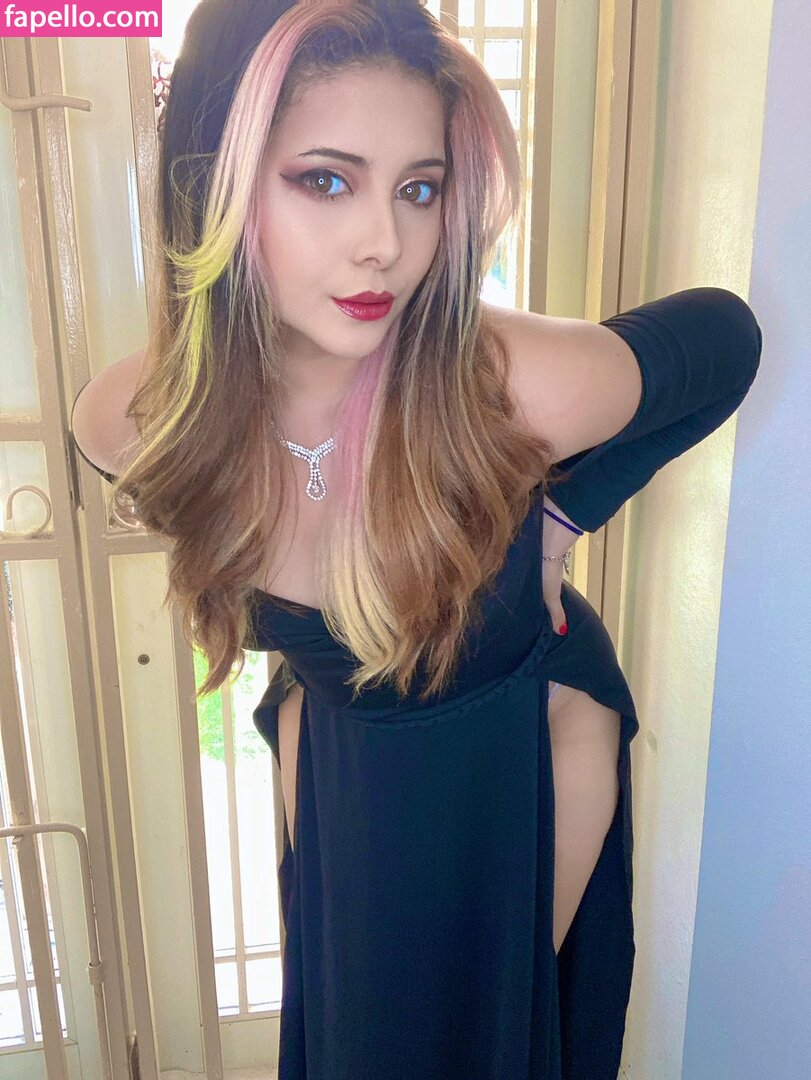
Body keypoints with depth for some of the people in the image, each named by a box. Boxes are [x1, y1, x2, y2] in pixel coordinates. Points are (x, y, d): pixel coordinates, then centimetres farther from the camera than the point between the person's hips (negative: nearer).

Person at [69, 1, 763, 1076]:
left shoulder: (524, 388, -33)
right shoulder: (130, 422, -23)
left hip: (529, 754, -2)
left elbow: (725, 336, -12)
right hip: (335, 763, 3)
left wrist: (561, 510, -13)